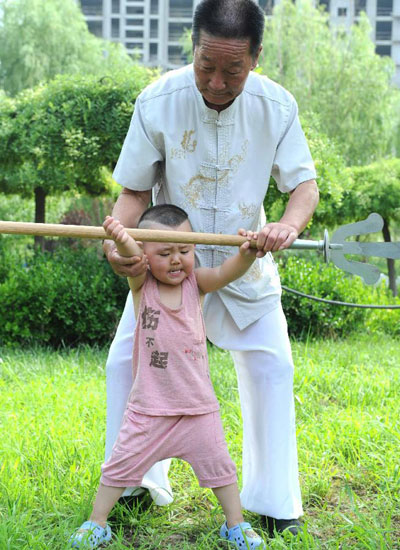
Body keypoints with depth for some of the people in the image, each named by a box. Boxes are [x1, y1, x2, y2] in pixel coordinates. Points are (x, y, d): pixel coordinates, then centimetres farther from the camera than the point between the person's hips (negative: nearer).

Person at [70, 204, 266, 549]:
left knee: (218, 466, 11)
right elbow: (130, 256, -29)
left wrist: (246, 254, -45)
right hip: (149, 407, -1)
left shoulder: (196, 284, -4)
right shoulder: (141, 284, -7)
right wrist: (121, 240, -52)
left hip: (198, 407, 1)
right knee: (121, 466, 7)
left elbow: (226, 272, -23)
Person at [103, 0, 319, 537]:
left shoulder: (276, 106, -20)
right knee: (128, 360, -2)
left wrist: (289, 223, -37)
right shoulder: (158, 101, -23)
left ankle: (274, 499, 14)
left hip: (245, 259, 1)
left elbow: (304, 182, -14)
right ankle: (137, 484, 16)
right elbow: (135, 189, -16)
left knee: (270, 367, -1)